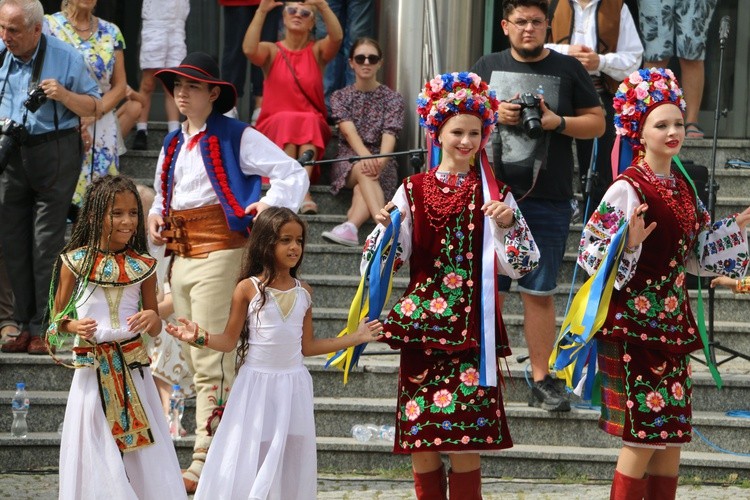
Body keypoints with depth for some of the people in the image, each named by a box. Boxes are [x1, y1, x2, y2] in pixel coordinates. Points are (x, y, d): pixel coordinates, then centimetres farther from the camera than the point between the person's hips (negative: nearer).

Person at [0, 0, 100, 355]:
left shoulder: (64, 58, -8)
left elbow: (93, 108, -3)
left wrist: (64, 95, -20)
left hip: (55, 152, -5)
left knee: (46, 243, -4)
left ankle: (45, 329, 3)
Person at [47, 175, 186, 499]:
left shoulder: (142, 266, 4)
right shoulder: (75, 262, -1)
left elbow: (155, 331, 10)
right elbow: (57, 320, 7)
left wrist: (152, 318, -12)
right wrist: (73, 326, -14)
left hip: (133, 367, 1)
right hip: (91, 370, -1)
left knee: (144, 456, 2)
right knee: (95, 458, 2)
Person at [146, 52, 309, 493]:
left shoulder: (237, 137, -3)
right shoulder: (173, 145, 20)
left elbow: (293, 173, -6)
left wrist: (272, 204, -21)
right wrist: (156, 217, 13)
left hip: (218, 252, -8)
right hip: (180, 254, 8)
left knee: (210, 359, -12)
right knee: (194, 357, 8)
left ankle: (205, 461, -13)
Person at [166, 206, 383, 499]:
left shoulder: (303, 291, 5)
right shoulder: (248, 288, -5)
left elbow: (306, 346, 11)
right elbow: (230, 342, -2)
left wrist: (354, 338, 13)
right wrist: (200, 337, -19)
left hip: (293, 386, 3)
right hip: (256, 383, -3)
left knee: (290, 460, 5)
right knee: (248, 461, -2)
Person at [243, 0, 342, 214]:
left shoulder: (317, 51, 9)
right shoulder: (271, 51, 8)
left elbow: (337, 37, -15)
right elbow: (249, 49, -16)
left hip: (313, 131, 1)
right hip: (273, 130, 0)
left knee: (309, 121, -32)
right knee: (286, 120, -33)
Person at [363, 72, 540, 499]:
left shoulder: (494, 194, 3)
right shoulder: (413, 190, 5)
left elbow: (522, 265, 1)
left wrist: (507, 223, -15)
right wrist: (385, 227, -13)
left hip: (471, 325, -1)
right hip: (422, 321, 1)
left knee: (467, 435, -5)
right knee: (419, 435, 3)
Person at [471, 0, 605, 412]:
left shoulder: (568, 69, 6)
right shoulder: (487, 67, 11)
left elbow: (597, 123, 7)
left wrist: (558, 122, -11)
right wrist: (494, 114, -6)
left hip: (548, 200, -1)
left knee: (539, 292, 1)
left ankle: (541, 381, 5)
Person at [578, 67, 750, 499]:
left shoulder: (682, 187, 9)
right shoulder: (628, 191, -14)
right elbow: (592, 253, -16)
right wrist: (630, 245, -32)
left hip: (673, 323, 7)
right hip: (635, 324, -7)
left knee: (672, 435, 10)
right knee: (642, 438, -5)